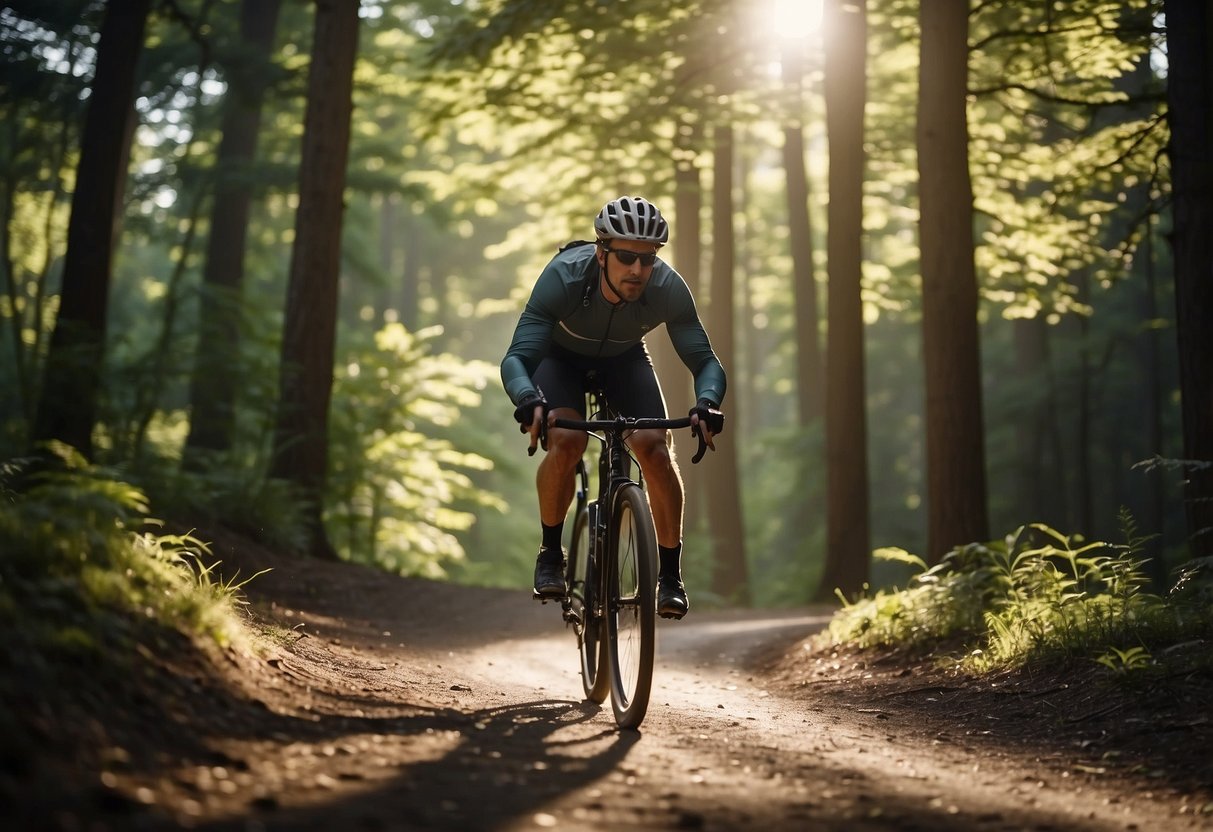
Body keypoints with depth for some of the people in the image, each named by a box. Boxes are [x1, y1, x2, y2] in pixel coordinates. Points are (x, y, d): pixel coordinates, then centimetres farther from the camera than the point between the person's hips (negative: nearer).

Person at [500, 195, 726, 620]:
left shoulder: (668, 288, -32)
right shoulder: (563, 276, -37)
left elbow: (705, 360, -29)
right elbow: (516, 357, -40)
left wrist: (706, 403, -52)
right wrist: (529, 400, -62)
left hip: (624, 359, 2)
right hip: (561, 355, -2)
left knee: (655, 447, -21)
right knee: (566, 440, -28)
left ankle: (670, 576, -5)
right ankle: (550, 553, -4)